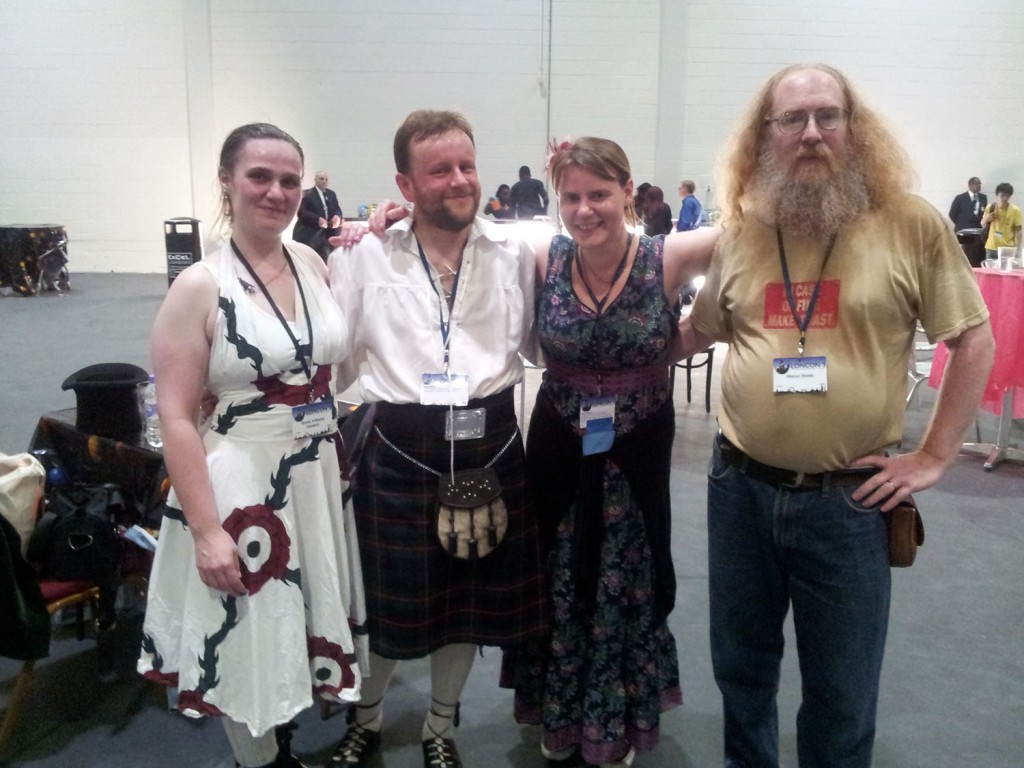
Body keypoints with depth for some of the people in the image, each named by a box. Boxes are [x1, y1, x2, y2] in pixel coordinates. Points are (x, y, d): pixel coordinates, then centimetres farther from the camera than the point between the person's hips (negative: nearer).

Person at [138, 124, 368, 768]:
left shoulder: (312, 262, 3)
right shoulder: (200, 286, -13)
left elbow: (341, 362, 16)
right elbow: (177, 418, -14)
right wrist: (206, 530, -19)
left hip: (321, 475, 6)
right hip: (243, 486, -5)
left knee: (304, 621, 20)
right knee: (252, 638, 9)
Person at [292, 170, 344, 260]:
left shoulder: (331, 194, 18)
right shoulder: (307, 194, -3)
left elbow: (338, 209, 15)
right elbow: (301, 212, -12)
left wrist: (337, 216, -10)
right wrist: (317, 219, -24)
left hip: (327, 234, 6)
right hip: (309, 235, -6)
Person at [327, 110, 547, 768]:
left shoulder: (514, 254, 3)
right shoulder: (364, 255, -2)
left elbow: (544, 345, 8)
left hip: (492, 447, 2)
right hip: (401, 450, -2)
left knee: (472, 597, 16)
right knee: (390, 599, 12)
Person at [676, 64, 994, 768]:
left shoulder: (911, 225, -6)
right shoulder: (742, 235, 4)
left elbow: (975, 340, -1)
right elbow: (696, 333, 18)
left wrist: (933, 457, -5)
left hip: (850, 499, -3)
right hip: (740, 488, 3)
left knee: (840, 692, 14)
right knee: (741, 668, 20)